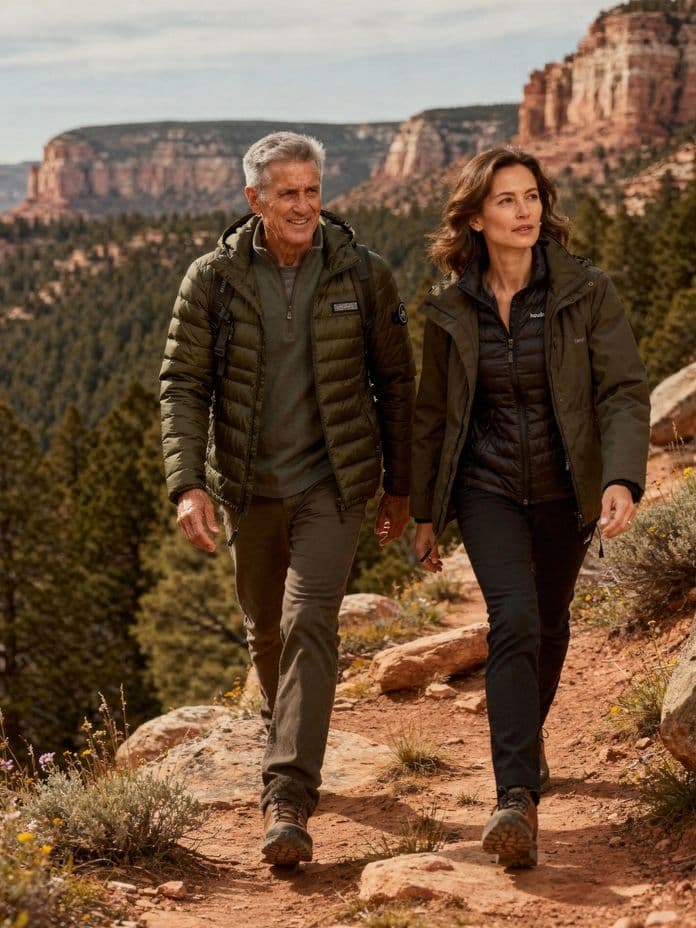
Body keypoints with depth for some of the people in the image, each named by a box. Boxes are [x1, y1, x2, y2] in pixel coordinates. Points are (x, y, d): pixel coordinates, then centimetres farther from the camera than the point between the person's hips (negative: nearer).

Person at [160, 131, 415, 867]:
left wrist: (399, 486, 7)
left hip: (332, 482, -2)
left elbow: (395, 382, 3)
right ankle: (285, 738, 46)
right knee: (265, 628, 17)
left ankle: (288, 802, -15)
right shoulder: (212, 280, -6)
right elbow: (182, 385, -7)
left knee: (309, 623, -15)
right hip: (249, 486, 2)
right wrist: (187, 485, -20)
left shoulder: (362, 276, -6)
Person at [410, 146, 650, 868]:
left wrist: (622, 479, -30)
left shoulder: (586, 292, -9)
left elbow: (623, 391, -14)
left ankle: (526, 739, 46)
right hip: (487, 488, -1)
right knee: (514, 619, -20)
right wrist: (422, 512, 9)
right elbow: (431, 414, 6)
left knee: (549, 625, 16)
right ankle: (517, 800, -22)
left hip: (562, 490, 1)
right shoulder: (451, 309, -3)